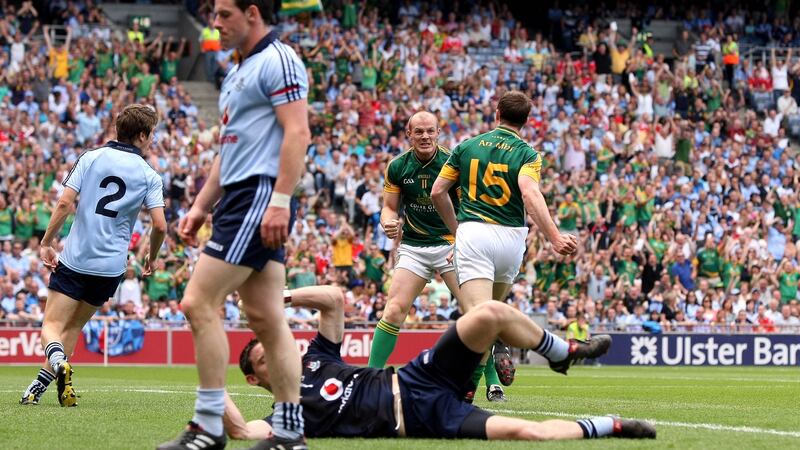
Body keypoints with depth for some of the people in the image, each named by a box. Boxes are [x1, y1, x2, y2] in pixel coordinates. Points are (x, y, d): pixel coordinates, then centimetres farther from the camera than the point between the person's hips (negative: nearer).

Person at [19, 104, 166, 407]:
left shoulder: (91, 158, 2)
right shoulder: (149, 176, 2)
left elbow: (65, 203, -7)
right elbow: (160, 225, -6)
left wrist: (46, 243, -1)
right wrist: (152, 259, 12)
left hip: (74, 259, -2)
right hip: (112, 266, 2)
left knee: (52, 327, 1)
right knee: (73, 326, 16)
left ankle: (59, 361, -31)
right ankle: (39, 387, 9)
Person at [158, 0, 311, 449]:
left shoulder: (278, 60, -9)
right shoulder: (238, 73, 22)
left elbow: (298, 133, -17)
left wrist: (279, 201, -23)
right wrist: (200, 207, 22)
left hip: (259, 195, -10)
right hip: (241, 197, 10)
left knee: (200, 303, -11)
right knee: (266, 317, 5)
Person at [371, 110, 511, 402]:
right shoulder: (397, 167, -2)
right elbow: (389, 207, 8)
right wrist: (388, 223, -15)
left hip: (450, 243, -2)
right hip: (413, 246, 2)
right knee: (394, 310, -12)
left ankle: (493, 384, -4)